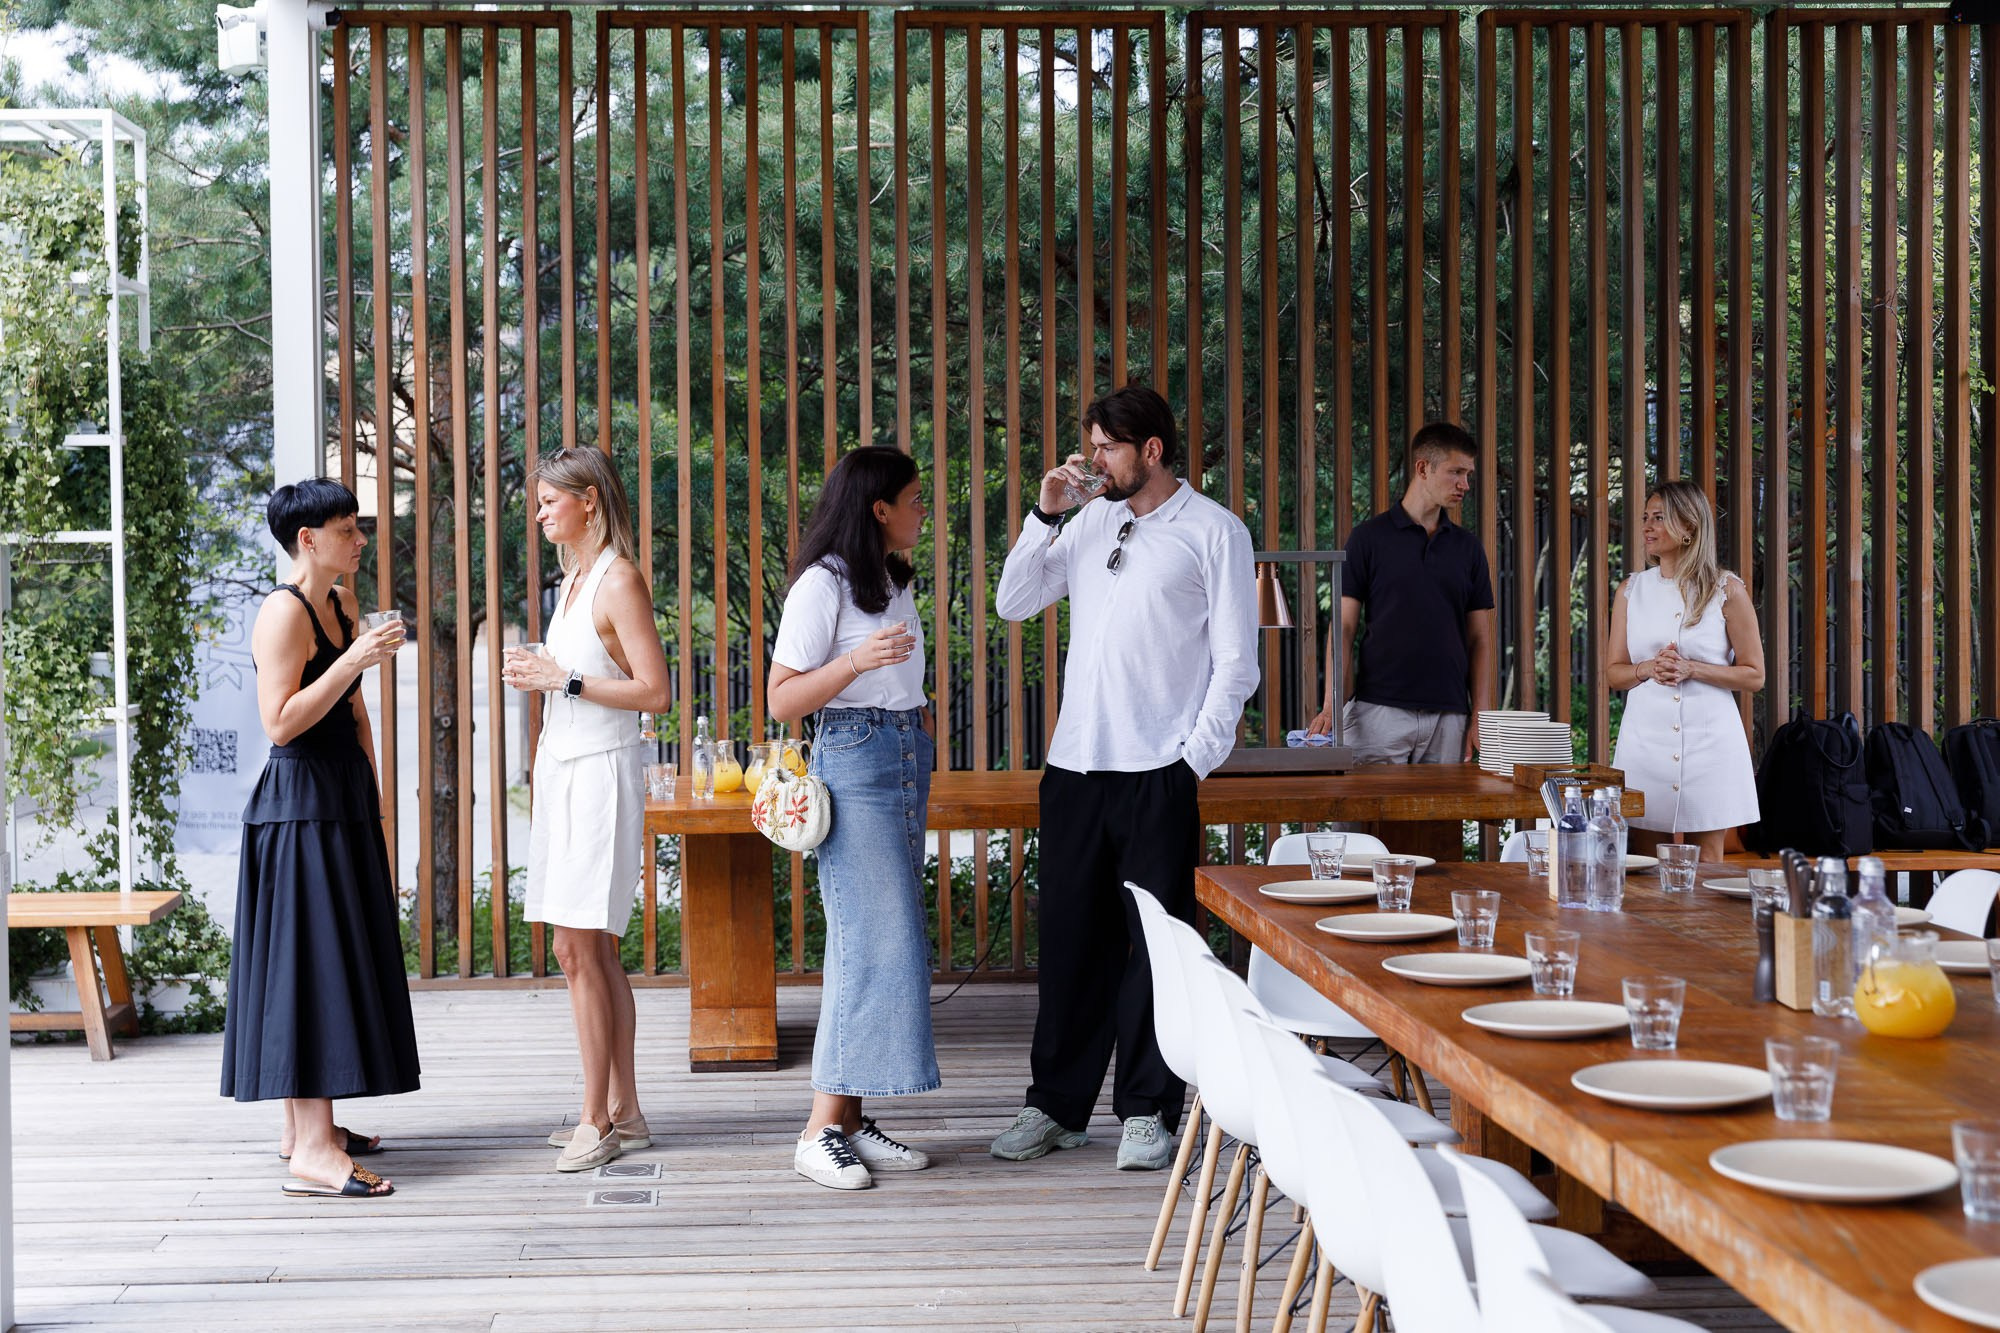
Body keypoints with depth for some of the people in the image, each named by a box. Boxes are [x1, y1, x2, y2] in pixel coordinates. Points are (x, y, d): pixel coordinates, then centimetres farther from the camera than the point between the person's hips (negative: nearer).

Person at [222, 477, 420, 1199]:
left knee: (338, 955, 13)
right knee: (311, 957, -11)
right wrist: (355, 659, -25)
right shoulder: (285, 611, -14)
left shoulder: (343, 607, 13)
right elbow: (281, 722, -22)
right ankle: (311, 1152, -11)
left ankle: (305, 1124, 22)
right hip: (301, 805, -9)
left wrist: (373, 789, 17)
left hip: (342, 801, 10)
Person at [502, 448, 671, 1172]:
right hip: (563, 767, 9)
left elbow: (653, 691, -16)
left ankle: (597, 1120, -3)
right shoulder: (574, 579, 16)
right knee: (594, 949, 9)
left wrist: (564, 679, -15)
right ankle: (623, 1111, 14)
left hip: (600, 773, -9)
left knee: (578, 947, -9)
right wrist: (535, 672, 9)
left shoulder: (620, 580, -11)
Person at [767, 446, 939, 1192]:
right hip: (855, 764, -9)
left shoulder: (894, 582, 17)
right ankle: (820, 1134, -9)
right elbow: (781, 701, -13)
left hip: (906, 761, 9)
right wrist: (856, 662, -25)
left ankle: (850, 1120, 10)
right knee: (873, 941, -13)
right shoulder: (823, 584, -9)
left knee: (883, 944, 6)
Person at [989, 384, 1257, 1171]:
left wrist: (1196, 758, -9)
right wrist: (1044, 516, 3)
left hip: (1157, 773, -5)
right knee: (1070, 940, 9)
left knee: (1155, 944, 0)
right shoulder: (1090, 522, 15)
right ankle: (1057, 1105, 18)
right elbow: (1014, 603, 14)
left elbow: (1236, 662, -2)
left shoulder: (1213, 532, 0)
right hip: (1075, 766, 5)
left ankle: (1148, 1112, 9)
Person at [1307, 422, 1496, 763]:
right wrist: (1332, 706, -12)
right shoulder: (1368, 537, 2)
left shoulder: (1468, 548, 12)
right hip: (1379, 710, -3)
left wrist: (1482, 719, 1)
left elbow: (1480, 639, 12)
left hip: (1448, 718, 3)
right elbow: (1343, 627, -1)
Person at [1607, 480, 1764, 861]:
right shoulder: (1632, 590, 8)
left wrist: (1691, 669, -13)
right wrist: (1649, 668, -10)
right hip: (1646, 739, 2)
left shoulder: (1727, 590, 0)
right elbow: (1613, 672, 11)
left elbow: (1754, 675, 0)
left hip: (1708, 740, -2)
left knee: (1705, 864, 3)